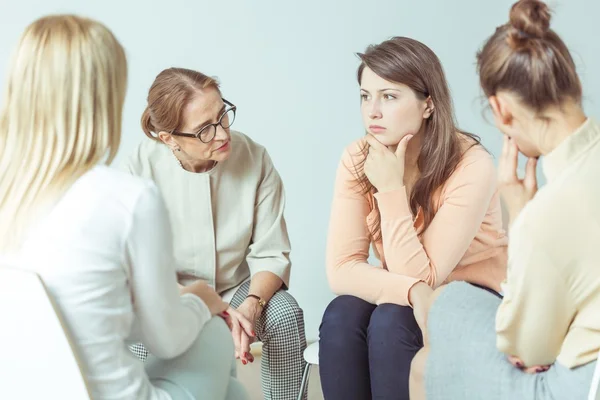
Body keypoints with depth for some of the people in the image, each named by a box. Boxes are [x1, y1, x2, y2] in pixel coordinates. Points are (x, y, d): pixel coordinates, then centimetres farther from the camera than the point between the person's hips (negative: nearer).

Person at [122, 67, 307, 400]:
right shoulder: (141, 167, -20)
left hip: (237, 288, 1)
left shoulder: (254, 158, -15)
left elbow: (271, 255, -11)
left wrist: (250, 306, -31)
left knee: (286, 315, -27)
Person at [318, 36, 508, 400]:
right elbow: (342, 271, -17)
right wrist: (414, 293, -33)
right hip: (408, 303, 4)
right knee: (342, 316, -25)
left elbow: (420, 277, -24)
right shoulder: (357, 159, -11)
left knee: (392, 322, -30)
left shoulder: (472, 167, -24)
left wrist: (391, 189, -30)